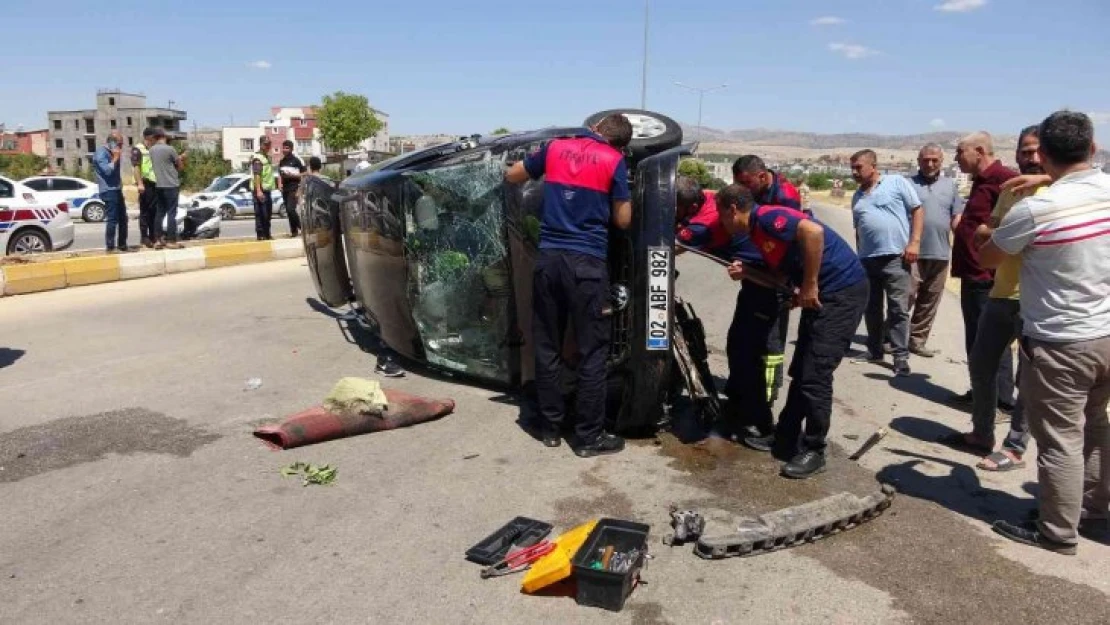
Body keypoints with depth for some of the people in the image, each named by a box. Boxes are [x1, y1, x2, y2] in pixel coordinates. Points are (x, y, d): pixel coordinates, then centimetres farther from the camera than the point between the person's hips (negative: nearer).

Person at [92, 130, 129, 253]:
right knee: (112, 219, -8)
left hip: (117, 189, 9)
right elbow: (107, 170, -21)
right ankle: (110, 247, -4)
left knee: (123, 218, 12)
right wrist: (115, 158, -14)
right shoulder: (101, 152, -11)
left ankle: (122, 245, 20)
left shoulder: (111, 152, 16)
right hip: (108, 190, -9)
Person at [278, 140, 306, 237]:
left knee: (291, 209, -18)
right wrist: (280, 185, 10)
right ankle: (294, 231, 11)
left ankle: (301, 227, -3)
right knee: (288, 211, 5)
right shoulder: (281, 161, 15)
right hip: (285, 189, 7)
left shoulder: (296, 160, -4)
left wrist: (292, 175, -15)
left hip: (294, 188, -6)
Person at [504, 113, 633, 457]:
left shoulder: (555, 147, 11)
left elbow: (511, 175, 24)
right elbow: (623, 221, 5)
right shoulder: (614, 160, 0)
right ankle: (589, 437, 10)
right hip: (587, 262, -4)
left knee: (547, 348, 12)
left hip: (549, 258, 4)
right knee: (592, 352, 4)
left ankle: (551, 428, 21)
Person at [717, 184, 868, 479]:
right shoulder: (758, 230, 14)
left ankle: (813, 451, 4)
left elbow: (813, 231, -31)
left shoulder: (767, 217, -15)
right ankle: (786, 438, 25)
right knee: (800, 371, 14)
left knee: (815, 375, -8)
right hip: (822, 295, 10)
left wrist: (809, 286, -24)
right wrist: (746, 273, 5)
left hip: (842, 291, -10)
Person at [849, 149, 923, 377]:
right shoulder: (857, 196, 18)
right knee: (871, 308, 12)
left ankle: (901, 357, 0)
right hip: (867, 259, 6)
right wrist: (858, 257, 20)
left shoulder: (897, 183, 0)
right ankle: (874, 351, 24)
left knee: (898, 309, -4)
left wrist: (914, 242, -11)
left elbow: (917, 211, -2)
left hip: (895, 257, -6)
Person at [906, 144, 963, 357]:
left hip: (940, 254, 4)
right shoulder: (908, 184, 1)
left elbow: (957, 218, 12)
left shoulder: (950, 185, 13)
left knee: (929, 302, 8)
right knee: (905, 297, -7)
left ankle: (917, 341, 17)